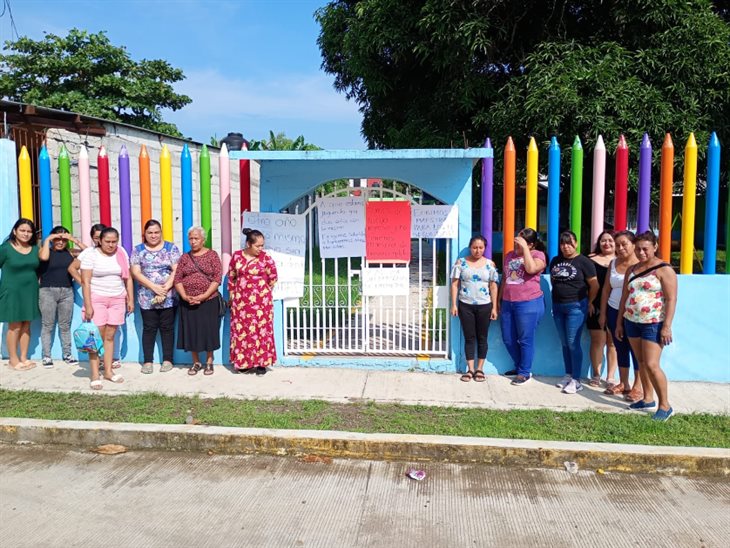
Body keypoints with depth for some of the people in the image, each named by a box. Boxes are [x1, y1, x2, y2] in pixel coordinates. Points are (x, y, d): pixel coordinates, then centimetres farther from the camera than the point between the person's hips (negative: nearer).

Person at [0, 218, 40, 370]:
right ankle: (13, 359, 11)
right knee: (15, 326, 0)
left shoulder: (35, 248, 6)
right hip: (12, 292, -4)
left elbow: (39, 268, 16)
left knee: (26, 325, 9)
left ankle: (23, 357, 19)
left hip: (30, 291, 4)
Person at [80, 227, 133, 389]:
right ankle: (95, 376, 0)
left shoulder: (121, 254, 5)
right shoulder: (91, 254, -6)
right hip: (96, 299, -3)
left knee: (110, 336, 7)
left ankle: (108, 371, 16)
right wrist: (88, 305, -14)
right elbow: (85, 282, -9)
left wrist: (131, 299, 6)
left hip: (117, 299, 3)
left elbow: (128, 278, 10)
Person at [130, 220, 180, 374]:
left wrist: (164, 289, -14)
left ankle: (167, 360, 13)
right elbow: (136, 272, -3)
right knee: (149, 328, 5)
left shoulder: (171, 248, 3)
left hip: (168, 297, -1)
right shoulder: (138, 250, 5)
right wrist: (154, 287, -14)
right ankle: (147, 361, 13)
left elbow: (176, 271, -4)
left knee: (167, 328, 5)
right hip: (147, 298, 1)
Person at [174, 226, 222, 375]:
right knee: (191, 331, 7)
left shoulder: (212, 255, -1)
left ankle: (209, 362, 18)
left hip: (208, 301, -3)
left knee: (208, 331, 3)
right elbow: (177, 279, 3)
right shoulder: (184, 257, 8)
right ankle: (196, 362, 21)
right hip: (188, 302, 3)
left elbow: (217, 279, -8)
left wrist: (204, 296, -17)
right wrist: (184, 296, -12)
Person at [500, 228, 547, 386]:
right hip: (508, 303, 7)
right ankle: (519, 366, 31)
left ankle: (525, 372, 15)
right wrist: (499, 300, 19)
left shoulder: (538, 254, -4)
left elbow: (531, 269, -26)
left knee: (525, 339, 2)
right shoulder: (510, 255, 14)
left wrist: (524, 248, -20)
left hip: (529, 303, -6)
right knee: (508, 339, 12)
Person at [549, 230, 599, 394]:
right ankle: (568, 375, 21)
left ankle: (576, 380, 0)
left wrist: (589, 302, 1)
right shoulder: (555, 261, 10)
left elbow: (594, 285, -6)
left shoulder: (583, 261, -8)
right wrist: (558, 294, 13)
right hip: (558, 306, 6)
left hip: (576, 306, -6)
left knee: (573, 343, -7)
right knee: (564, 343, 11)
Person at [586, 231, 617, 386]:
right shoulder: (591, 259, 5)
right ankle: (596, 375, 16)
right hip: (596, 307, 0)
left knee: (612, 342, 7)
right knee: (598, 341, 3)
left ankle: (610, 377, 16)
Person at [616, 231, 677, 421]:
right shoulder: (631, 270, 11)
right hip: (631, 322, 6)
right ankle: (648, 399, 26)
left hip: (654, 324, -6)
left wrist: (667, 326, -17)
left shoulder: (664, 270, -8)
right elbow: (624, 297, 15)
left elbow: (671, 300, -12)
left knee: (651, 365, -10)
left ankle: (665, 406, 2)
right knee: (641, 362, 13)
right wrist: (619, 322, 14)